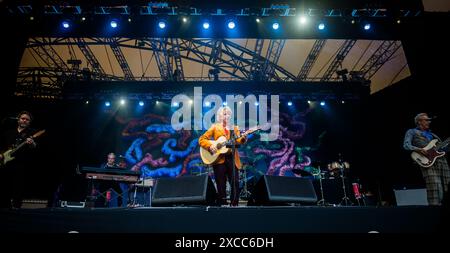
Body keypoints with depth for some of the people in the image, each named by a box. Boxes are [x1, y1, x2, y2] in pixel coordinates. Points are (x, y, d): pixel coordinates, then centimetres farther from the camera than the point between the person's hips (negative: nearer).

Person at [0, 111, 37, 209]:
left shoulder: (32, 133, 4)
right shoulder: (9, 132, 19)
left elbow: (36, 147, -11)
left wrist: (32, 144, -34)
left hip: (21, 165, -4)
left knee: (18, 189, -7)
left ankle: (15, 207, -1)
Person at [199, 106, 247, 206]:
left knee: (235, 183, -3)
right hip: (219, 159, -2)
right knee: (221, 186, 2)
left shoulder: (234, 128, 16)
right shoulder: (215, 127, 8)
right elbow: (202, 139, 1)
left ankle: (234, 204, 8)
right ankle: (222, 204, 13)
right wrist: (210, 145, -15)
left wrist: (243, 138, -20)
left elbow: (238, 141, 1)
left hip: (232, 158, 2)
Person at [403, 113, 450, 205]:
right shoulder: (412, 132, 12)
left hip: (442, 160, 6)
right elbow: (406, 145, -3)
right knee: (435, 189, -17)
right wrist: (417, 149, -19)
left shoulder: (431, 134, 30)